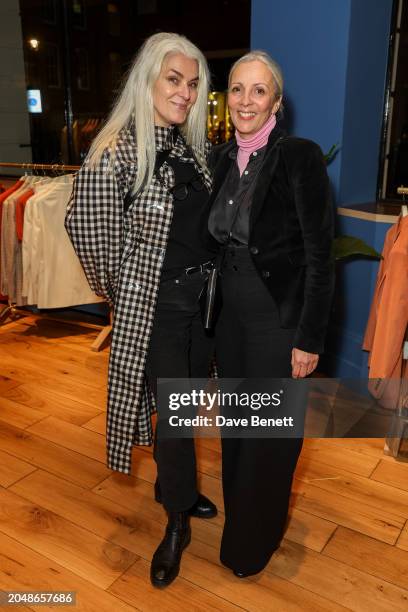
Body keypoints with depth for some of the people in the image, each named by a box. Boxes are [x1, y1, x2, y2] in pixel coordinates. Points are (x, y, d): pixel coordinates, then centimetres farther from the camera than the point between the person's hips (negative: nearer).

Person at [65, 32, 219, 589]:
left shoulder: (196, 146, 5)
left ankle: (173, 485, 46)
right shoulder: (115, 153, -16)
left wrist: (212, 280, 11)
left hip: (206, 295, 7)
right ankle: (177, 526, 27)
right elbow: (88, 230, -11)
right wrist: (126, 295, -2)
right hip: (155, 305, -6)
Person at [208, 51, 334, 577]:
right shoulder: (221, 158, 5)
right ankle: (235, 519, 46)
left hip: (280, 320, -6)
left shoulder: (299, 156, -15)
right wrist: (215, 309, 14)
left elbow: (319, 256, -15)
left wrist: (309, 339, -15)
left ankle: (251, 545, 36)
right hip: (232, 313, 7)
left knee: (269, 435, 10)